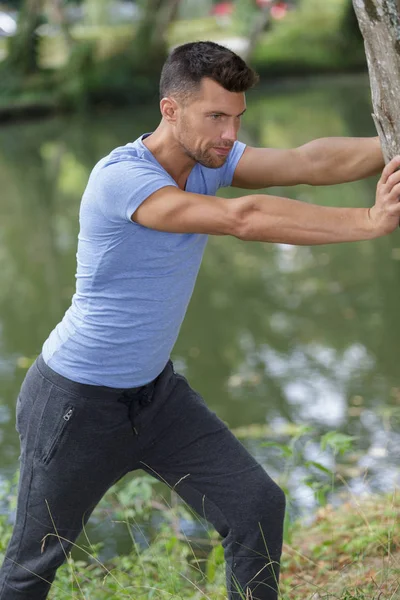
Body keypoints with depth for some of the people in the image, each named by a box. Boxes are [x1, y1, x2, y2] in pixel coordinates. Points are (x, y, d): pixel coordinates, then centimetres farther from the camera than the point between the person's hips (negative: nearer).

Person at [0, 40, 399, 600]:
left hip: (156, 388, 7)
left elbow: (309, 162, -20)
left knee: (258, 506, -3)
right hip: (77, 400, -6)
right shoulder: (120, 177, -28)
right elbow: (241, 219, -40)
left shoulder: (211, 159, -5)